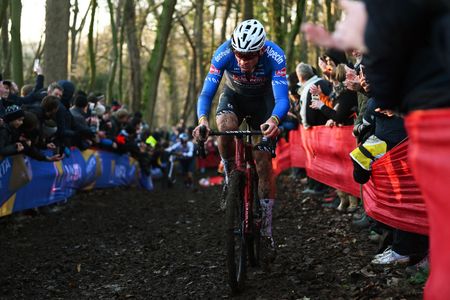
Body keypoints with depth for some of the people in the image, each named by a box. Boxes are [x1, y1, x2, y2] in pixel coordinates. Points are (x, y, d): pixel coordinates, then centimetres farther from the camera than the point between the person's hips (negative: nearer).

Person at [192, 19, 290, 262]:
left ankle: (267, 233, 0)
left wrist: (274, 120, -61)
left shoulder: (275, 56, -35)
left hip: (262, 100, -1)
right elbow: (206, 93, -31)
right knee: (225, 127, -36)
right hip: (234, 96, 1)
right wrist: (202, 120, -51)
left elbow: (282, 99, -39)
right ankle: (230, 178, -9)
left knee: (264, 164, -9)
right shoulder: (224, 54, -32)